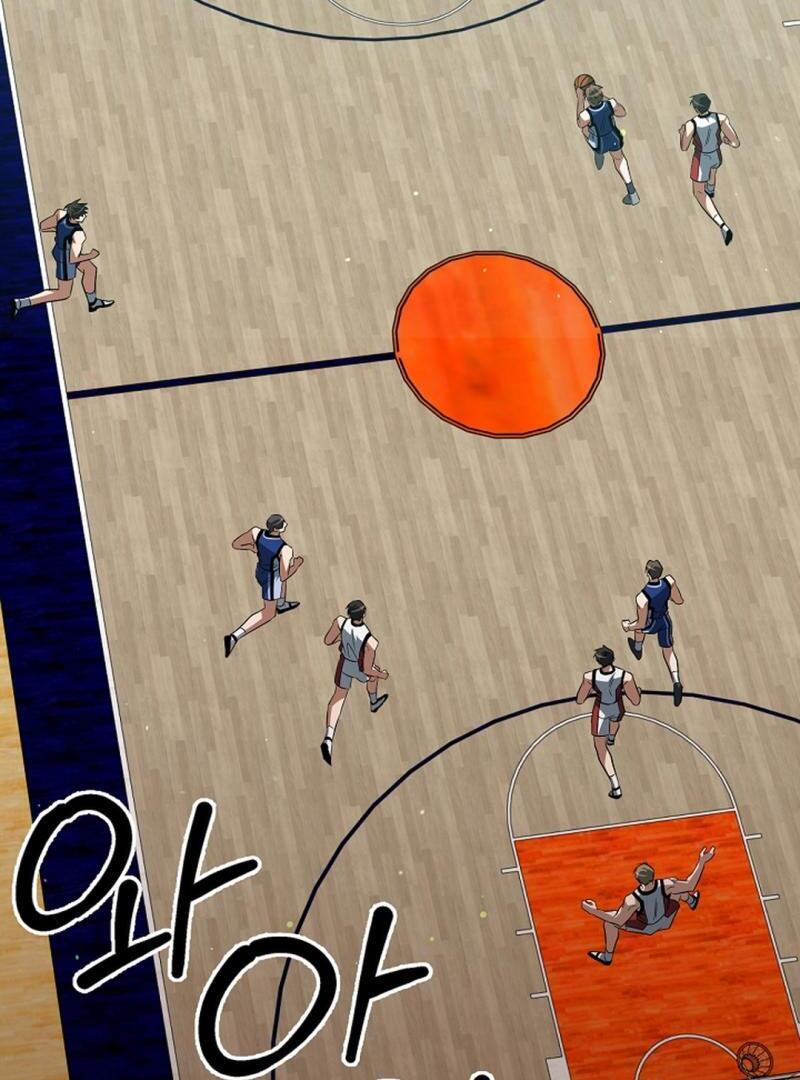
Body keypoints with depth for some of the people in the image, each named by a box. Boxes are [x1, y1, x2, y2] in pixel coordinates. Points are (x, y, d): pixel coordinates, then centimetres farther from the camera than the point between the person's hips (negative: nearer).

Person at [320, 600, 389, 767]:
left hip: (345, 664, 3)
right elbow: (367, 669, -32)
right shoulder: (370, 642, -45)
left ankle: (328, 738, 5)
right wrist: (382, 675, -11)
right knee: (373, 675, 34)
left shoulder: (340, 622, -35)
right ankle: (373, 703, 66)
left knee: (339, 696, 21)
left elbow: (328, 641, -15)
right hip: (361, 669, -3)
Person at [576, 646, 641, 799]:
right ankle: (611, 738, 80)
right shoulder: (625, 676, -34)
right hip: (618, 708, 2)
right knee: (615, 719, 42)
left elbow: (579, 700, -18)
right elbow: (636, 701, -21)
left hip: (600, 711, -2)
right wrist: (638, 692, 3)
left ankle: (615, 786, 11)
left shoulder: (590, 677, -34)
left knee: (600, 746, 19)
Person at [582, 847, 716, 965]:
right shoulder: (665, 885, -36)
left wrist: (594, 911, -24)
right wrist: (702, 862, -15)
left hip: (647, 927, -2)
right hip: (665, 922, 2)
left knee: (610, 921, 11)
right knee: (676, 885, 20)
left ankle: (607, 957, 28)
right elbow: (690, 885, -20)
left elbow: (618, 921, -28)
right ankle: (691, 901, 55)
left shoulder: (632, 900, -41)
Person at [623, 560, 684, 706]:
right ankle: (676, 682, 7)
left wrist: (628, 626, -9)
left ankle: (638, 649, 65)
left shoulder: (642, 597, -43)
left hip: (652, 625, -3)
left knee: (638, 625, 35)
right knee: (668, 652, 25)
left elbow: (642, 624, -30)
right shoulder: (669, 582, -31)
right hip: (666, 620, 3)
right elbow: (679, 601, -12)